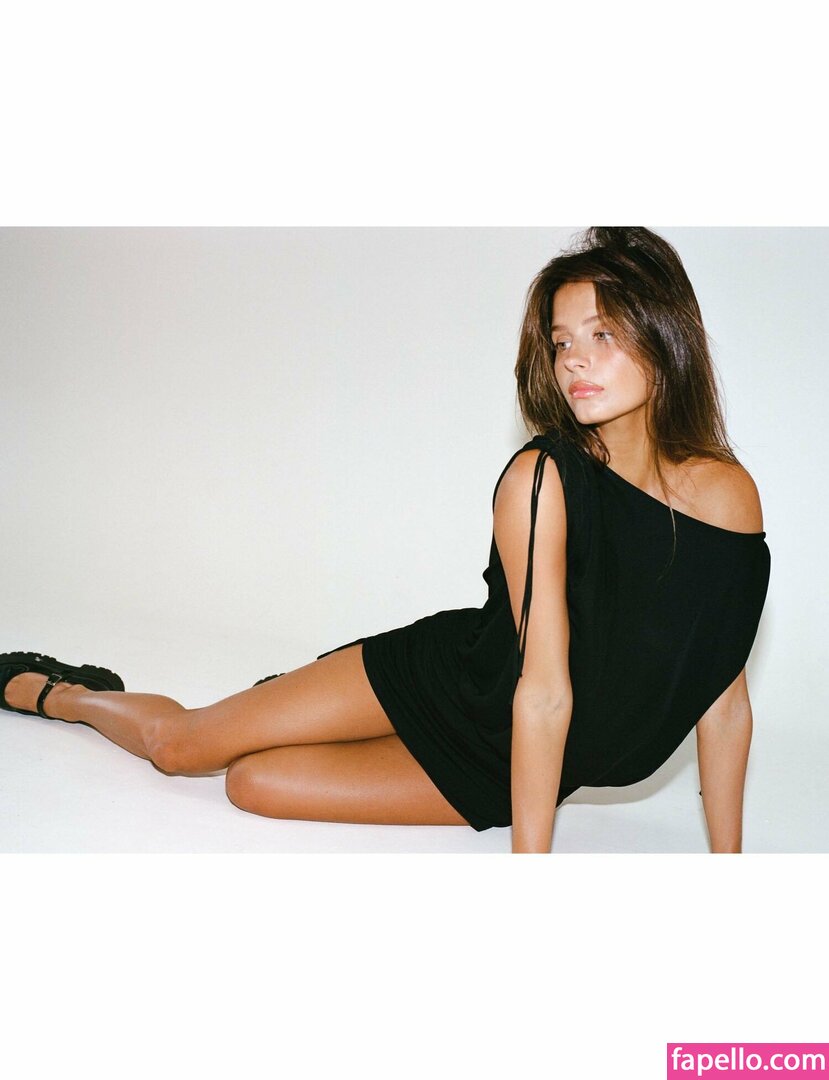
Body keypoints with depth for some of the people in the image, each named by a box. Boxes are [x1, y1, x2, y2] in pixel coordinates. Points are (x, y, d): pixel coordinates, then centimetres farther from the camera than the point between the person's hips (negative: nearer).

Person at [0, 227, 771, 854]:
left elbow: (722, 692, -8)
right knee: (180, 742, 4)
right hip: (453, 678, -2)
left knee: (255, 783, -7)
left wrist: (728, 858, -6)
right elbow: (544, 690, -26)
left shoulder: (730, 495, -17)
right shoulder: (543, 479, -26)